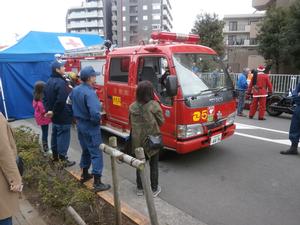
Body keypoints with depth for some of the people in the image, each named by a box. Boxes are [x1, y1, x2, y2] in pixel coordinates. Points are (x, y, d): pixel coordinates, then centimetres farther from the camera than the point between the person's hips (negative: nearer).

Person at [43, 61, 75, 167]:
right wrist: (54, 112, -14)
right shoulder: (61, 83, -22)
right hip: (63, 116, -10)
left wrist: (48, 110, 8)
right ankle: (63, 159, 8)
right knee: (63, 137, -1)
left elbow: (45, 97, 14)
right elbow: (61, 101, -29)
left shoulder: (49, 81, 10)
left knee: (55, 135, 19)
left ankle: (55, 156, 32)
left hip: (55, 116, 10)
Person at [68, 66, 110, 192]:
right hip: (91, 128, -9)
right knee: (96, 154, 0)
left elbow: (69, 102, 20)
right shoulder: (90, 93, -25)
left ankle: (84, 175, 37)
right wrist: (98, 120, -13)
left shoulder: (75, 90, 3)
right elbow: (95, 114, -34)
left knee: (85, 150, 23)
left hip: (80, 126, 9)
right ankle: (97, 183, 6)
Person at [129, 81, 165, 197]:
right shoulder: (154, 105, -16)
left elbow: (131, 123, 6)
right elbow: (161, 122, -7)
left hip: (137, 141, 3)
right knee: (154, 165, 14)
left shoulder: (132, 106, -4)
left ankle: (140, 188, 31)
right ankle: (154, 189, 26)